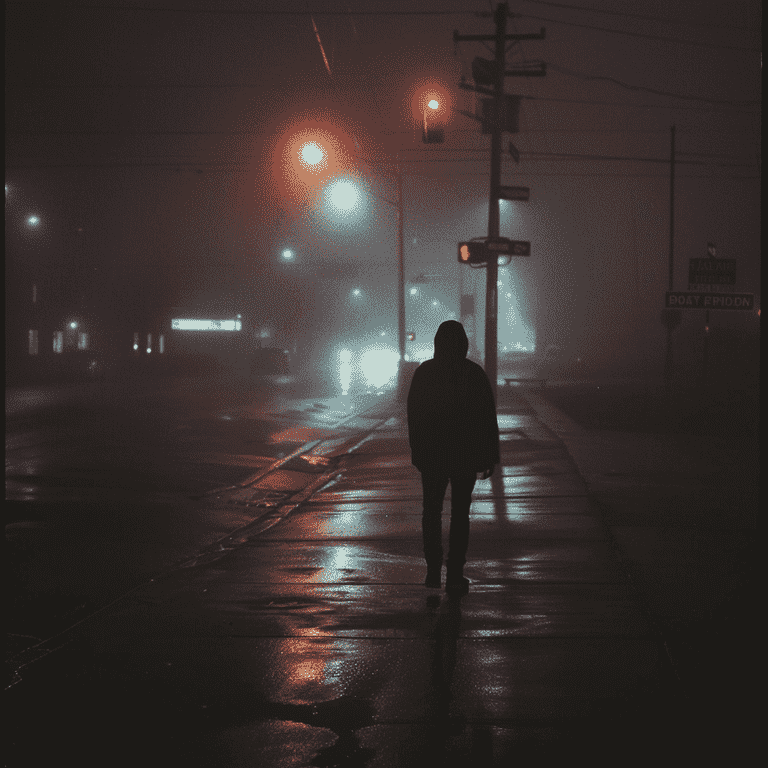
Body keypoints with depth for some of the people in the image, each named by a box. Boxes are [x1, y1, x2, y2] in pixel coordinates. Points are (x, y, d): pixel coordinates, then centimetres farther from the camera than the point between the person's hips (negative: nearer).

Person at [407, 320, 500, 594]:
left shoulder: (423, 373, -5)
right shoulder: (475, 374, -7)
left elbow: (413, 417, 0)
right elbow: (488, 418, -4)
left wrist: (417, 452, 8)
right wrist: (489, 457, 2)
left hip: (431, 455, 1)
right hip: (466, 454, 0)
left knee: (431, 512, 14)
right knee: (460, 514, 7)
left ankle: (433, 572, 11)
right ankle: (455, 575, 2)